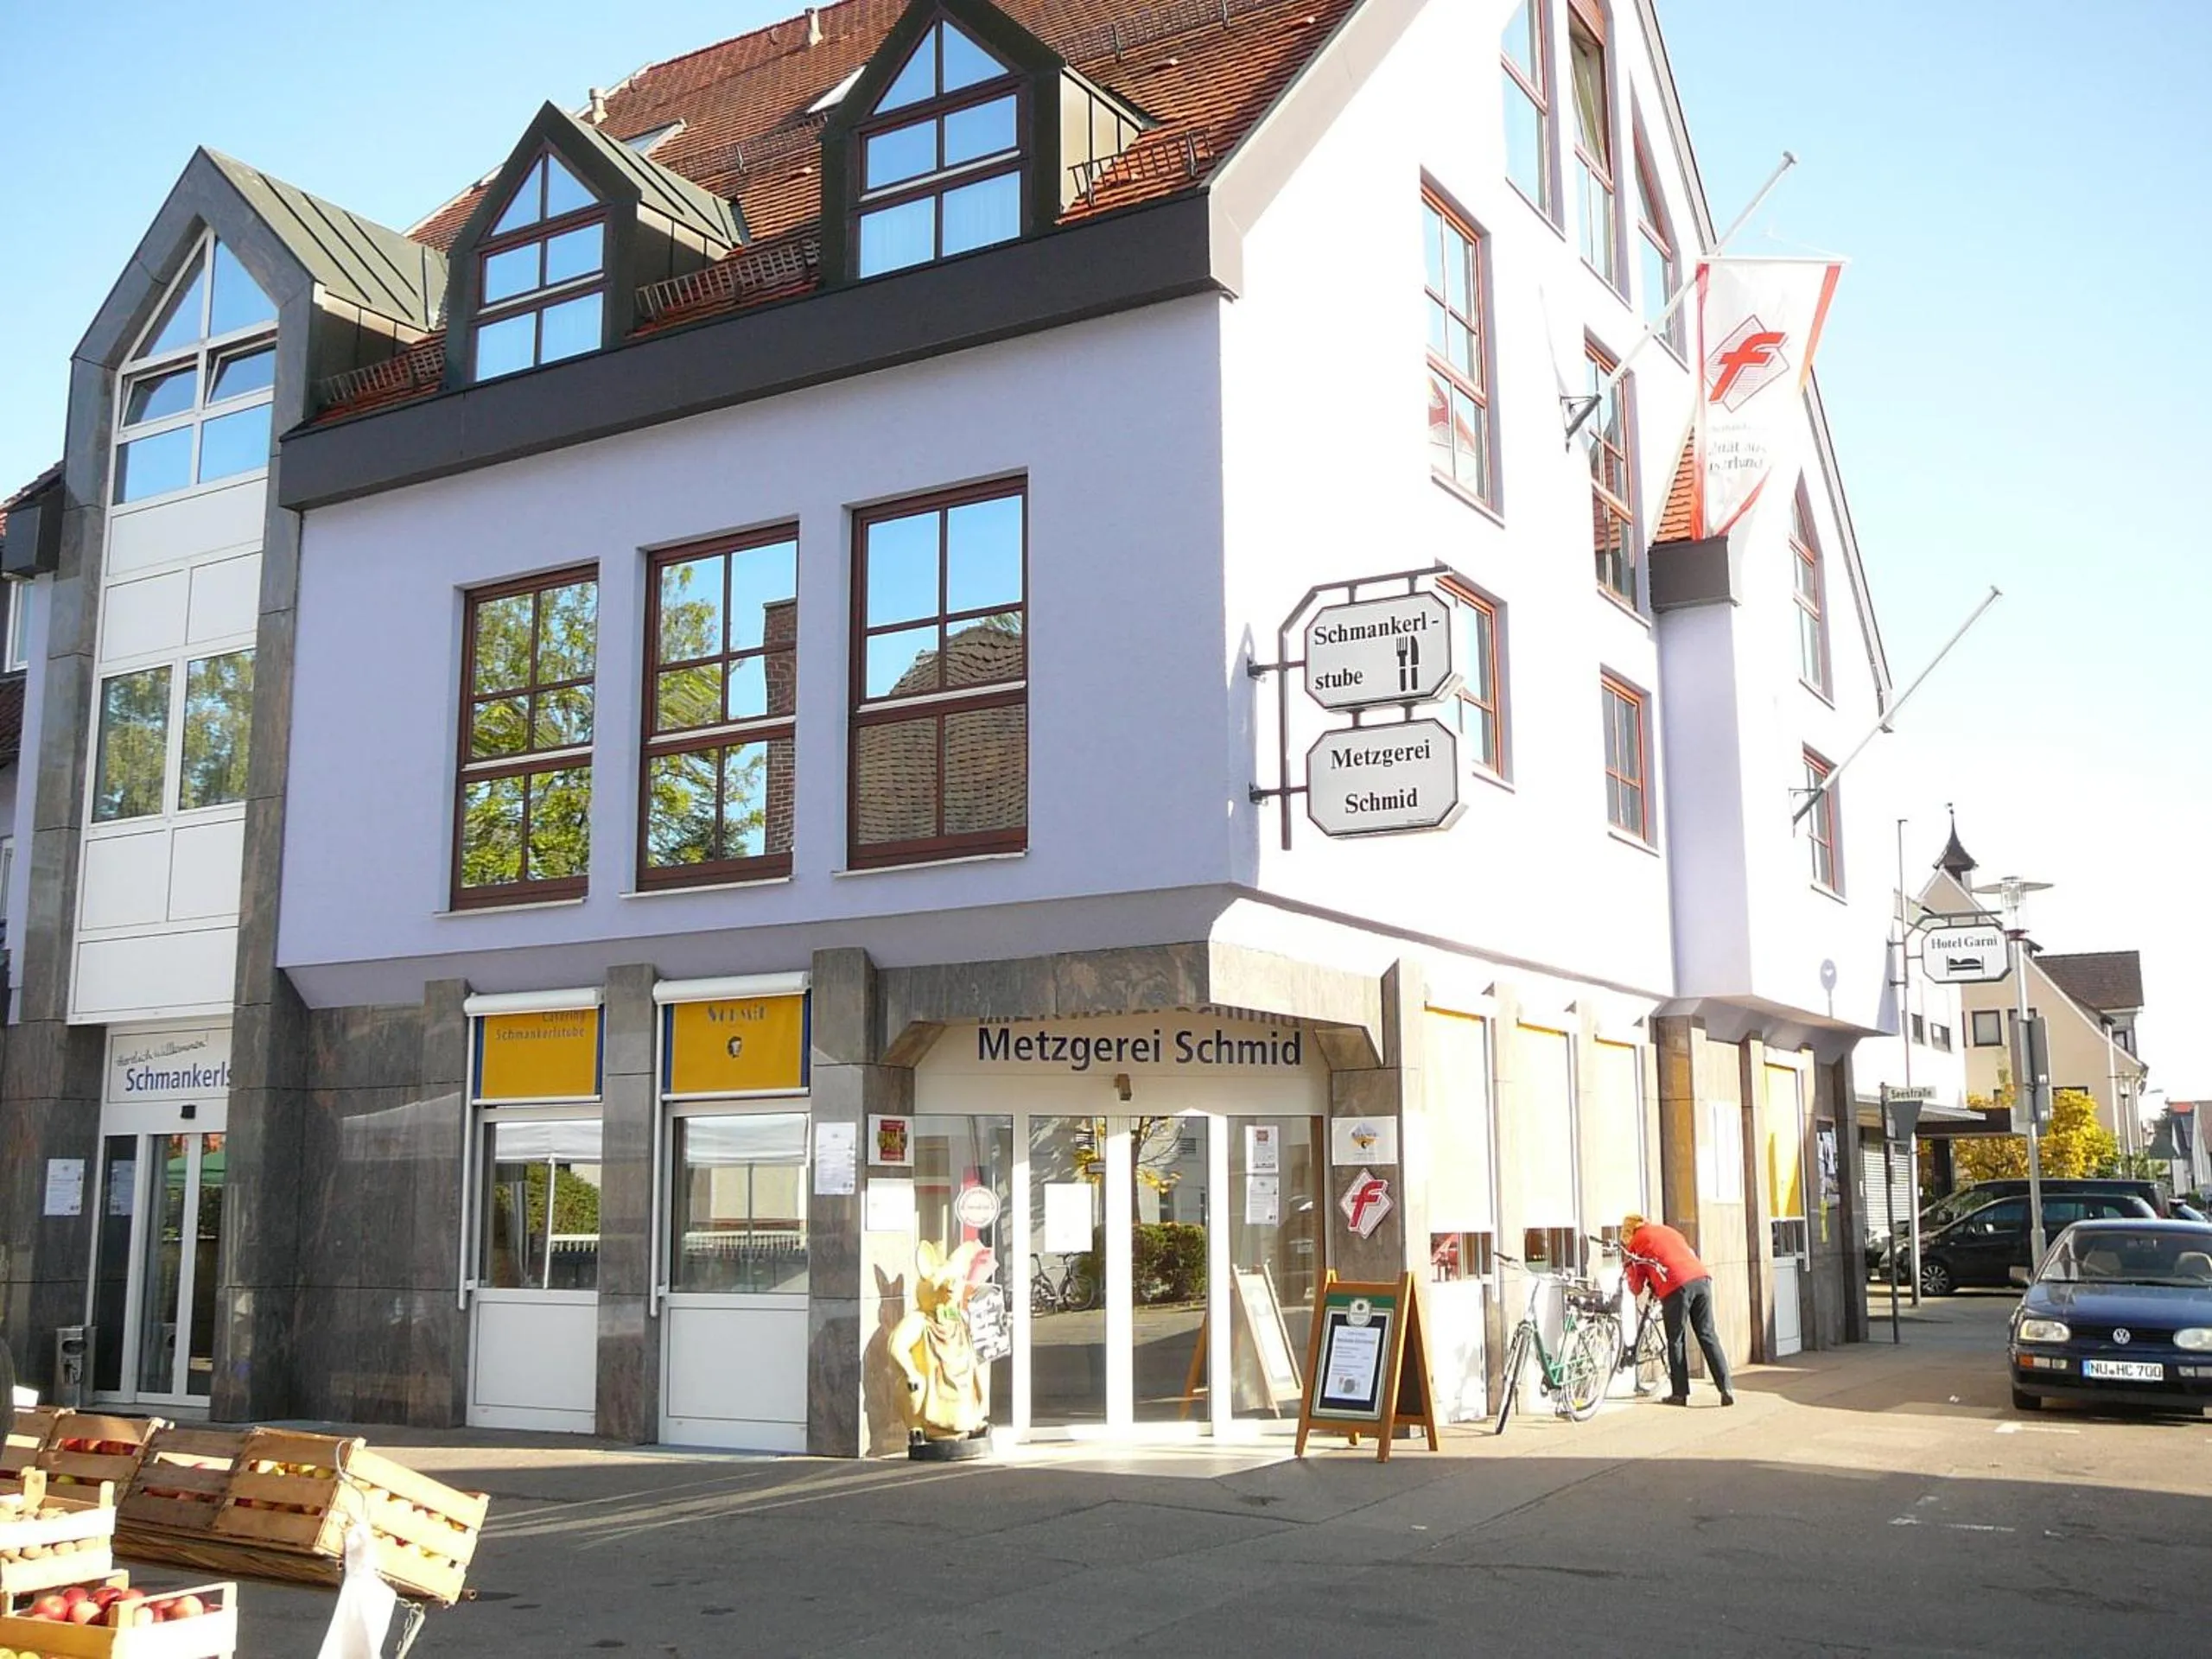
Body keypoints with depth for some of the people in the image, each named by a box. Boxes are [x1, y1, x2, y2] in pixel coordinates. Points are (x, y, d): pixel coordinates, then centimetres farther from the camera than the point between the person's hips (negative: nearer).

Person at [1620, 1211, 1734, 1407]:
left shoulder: (1636, 1242, 15)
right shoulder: (1668, 1230, 30)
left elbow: (1636, 1288, 17)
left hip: (1677, 1287, -5)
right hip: (1701, 1278, 5)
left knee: (1676, 1341, 7)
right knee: (1708, 1336, 7)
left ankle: (1680, 1394, 8)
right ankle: (1726, 1389, -1)